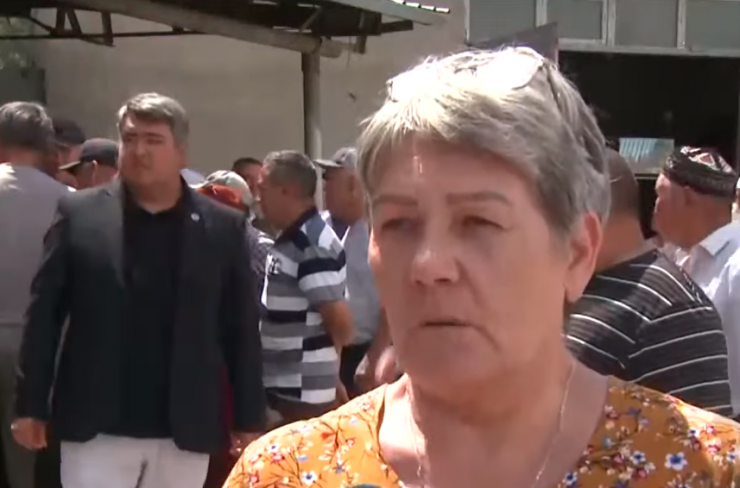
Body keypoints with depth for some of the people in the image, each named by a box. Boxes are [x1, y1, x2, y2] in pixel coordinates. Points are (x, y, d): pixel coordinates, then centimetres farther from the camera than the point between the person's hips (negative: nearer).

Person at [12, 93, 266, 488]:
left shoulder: (222, 227, 1)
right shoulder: (79, 214, 0)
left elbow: (241, 329, 3)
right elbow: (44, 313, 2)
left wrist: (249, 418, 3)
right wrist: (31, 405, 0)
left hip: (186, 431, 1)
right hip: (96, 426, -1)